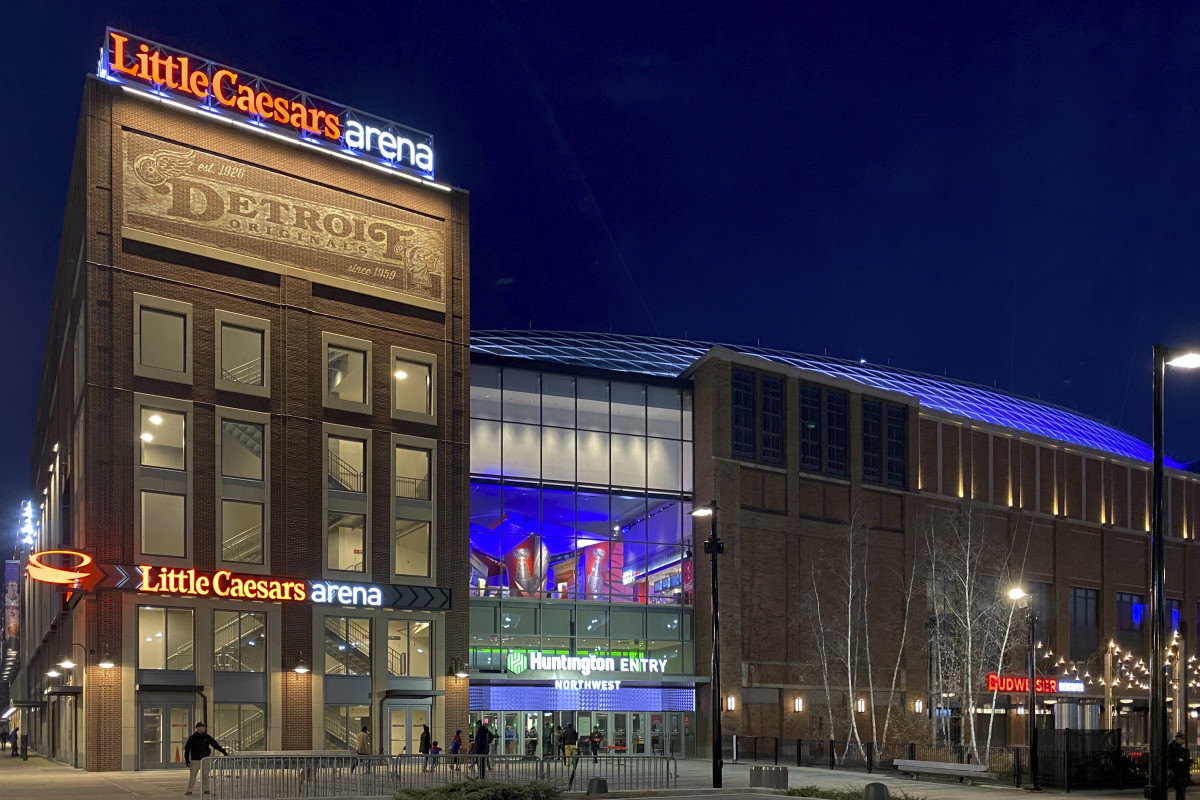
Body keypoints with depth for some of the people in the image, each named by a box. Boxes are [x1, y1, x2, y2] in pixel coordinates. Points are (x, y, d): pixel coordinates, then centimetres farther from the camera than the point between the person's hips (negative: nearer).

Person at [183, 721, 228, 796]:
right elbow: (187, 748, 2)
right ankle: (189, 790, 4)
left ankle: (206, 789, 10)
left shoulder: (207, 738, 5)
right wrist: (187, 759, -3)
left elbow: (216, 745, 8)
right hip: (195, 760, -2)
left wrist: (223, 752, 4)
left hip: (205, 760, 2)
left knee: (205, 776, 3)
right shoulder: (192, 738, -1)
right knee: (192, 775, -1)